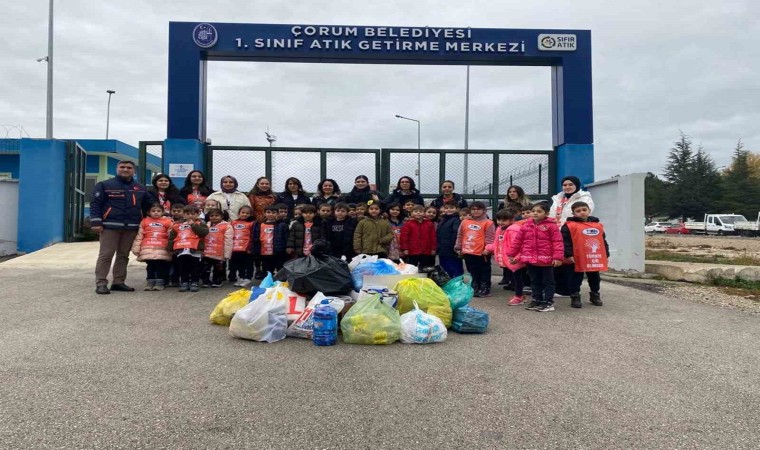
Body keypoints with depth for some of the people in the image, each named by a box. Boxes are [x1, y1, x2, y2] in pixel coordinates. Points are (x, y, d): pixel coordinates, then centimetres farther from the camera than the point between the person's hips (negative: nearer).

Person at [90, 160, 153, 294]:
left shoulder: (140, 188, 15)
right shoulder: (104, 185, 3)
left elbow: (148, 205, 22)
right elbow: (95, 204, -2)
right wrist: (96, 222, -11)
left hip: (131, 227, 4)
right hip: (110, 226, -4)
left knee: (123, 255, 9)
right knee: (105, 255, -5)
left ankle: (119, 282, 16)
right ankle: (101, 283, -2)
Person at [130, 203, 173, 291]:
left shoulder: (167, 222, 5)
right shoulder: (145, 221, 9)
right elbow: (139, 236, 10)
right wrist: (136, 249, 7)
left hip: (161, 249, -1)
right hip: (148, 249, 2)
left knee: (160, 265, -2)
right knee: (150, 265, 5)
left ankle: (160, 282, 5)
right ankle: (150, 281, 13)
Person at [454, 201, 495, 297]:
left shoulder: (488, 223, -5)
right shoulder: (465, 222, 9)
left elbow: (489, 238, -8)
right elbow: (460, 236, 14)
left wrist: (487, 249, -15)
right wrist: (458, 248, 11)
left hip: (482, 253, -5)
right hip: (468, 252, 5)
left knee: (484, 272, 5)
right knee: (473, 272, 15)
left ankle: (485, 289, 11)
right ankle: (475, 289, 24)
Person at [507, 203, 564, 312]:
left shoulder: (551, 225, -8)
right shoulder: (526, 225, 6)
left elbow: (557, 242, -11)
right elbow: (517, 241, 10)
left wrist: (557, 257, -18)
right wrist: (511, 254, 9)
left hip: (545, 259, -5)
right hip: (530, 259, 5)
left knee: (548, 281, 7)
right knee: (534, 281, 15)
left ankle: (549, 302, 13)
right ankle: (537, 300, 25)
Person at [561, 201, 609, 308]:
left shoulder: (598, 226, 9)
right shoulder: (569, 226, -8)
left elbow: (603, 241, 16)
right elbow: (565, 241, -12)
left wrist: (606, 254, 14)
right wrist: (568, 254, -16)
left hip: (596, 258, 5)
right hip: (578, 259, -5)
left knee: (594, 278, 17)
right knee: (577, 278, 5)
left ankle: (595, 296, 33)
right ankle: (575, 297, 14)